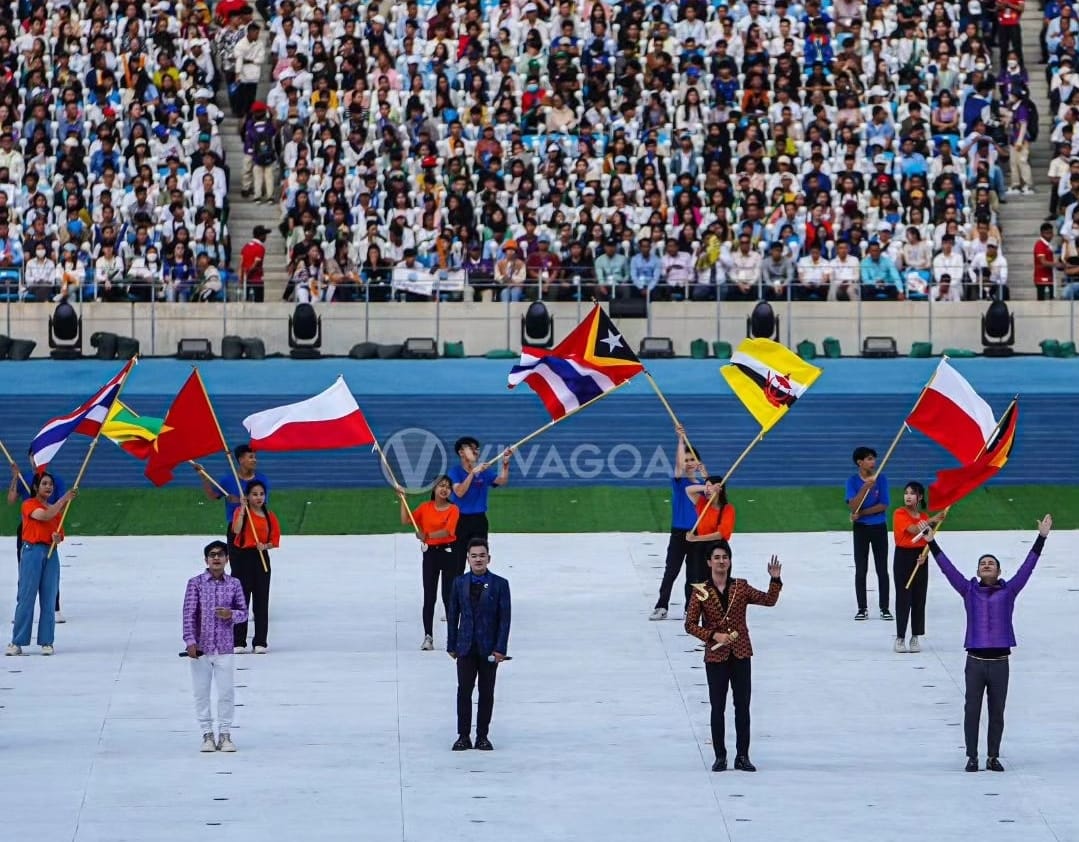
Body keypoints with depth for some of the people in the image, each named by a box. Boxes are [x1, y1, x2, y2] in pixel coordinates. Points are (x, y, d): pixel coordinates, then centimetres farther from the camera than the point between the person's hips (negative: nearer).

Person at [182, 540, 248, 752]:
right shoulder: (196, 583, -3)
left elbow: (244, 613, 8)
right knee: (201, 693, 5)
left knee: (226, 692, 2)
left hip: (224, 648, 1)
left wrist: (232, 614, -15)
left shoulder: (234, 584, 3)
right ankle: (207, 735, 15)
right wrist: (190, 641, -14)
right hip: (200, 647, -1)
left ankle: (224, 735, 13)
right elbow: (189, 613, -6)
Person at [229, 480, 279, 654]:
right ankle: (238, 643, 1)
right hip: (242, 557, -3)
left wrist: (265, 546, -13)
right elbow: (236, 530, -19)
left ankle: (260, 642, 8)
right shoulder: (241, 511, -1)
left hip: (261, 558, 3)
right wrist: (243, 509, -21)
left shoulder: (270, 516, 8)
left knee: (261, 601, 3)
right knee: (241, 600, -2)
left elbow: (275, 540, 7)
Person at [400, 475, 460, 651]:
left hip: (448, 552, -2)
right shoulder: (425, 507, 5)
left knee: (448, 596, 2)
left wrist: (428, 535, -33)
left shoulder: (453, 509, -5)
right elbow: (406, 521, 3)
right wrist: (403, 500, -3)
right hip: (430, 553, 2)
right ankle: (428, 637, 5)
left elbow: (447, 531, -19)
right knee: (429, 597, 1)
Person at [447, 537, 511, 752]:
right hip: (466, 647, 1)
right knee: (464, 691, 0)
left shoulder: (500, 584, -3)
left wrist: (500, 649, -10)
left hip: (489, 649, -1)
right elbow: (453, 615, 7)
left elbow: (504, 618, -4)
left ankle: (482, 736, 13)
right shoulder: (459, 583, 4)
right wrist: (452, 645, 4)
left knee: (487, 693, 5)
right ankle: (463, 736, 6)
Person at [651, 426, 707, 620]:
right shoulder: (678, 481, -2)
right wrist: (681, 439, -27)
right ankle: (661, 607, -5)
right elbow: (679, 463, -18)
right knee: (671, 571, -6)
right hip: (679, 533, -3)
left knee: (693, 574, 8)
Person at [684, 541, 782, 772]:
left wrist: (775, 579, -10)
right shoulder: (701, 591, -5)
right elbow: (690, 624, -4)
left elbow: (769, 600, 3)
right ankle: (720, 756, 13)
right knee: (718, 708, 4)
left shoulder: (741, 587, 2)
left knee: (743, 706, 4)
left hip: (741, 654, 2)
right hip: (716, 657, -2)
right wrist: (714, 635, -15)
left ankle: (742, 756, 12)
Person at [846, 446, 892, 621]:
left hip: (879, 528, 0)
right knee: (860, 569, 2)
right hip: (861, 528, 0)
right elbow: (853, 507, -17)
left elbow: (883, 506, -8)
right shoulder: (853, 481, -5)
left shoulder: (881, 479, -4)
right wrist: (866, 487, -27)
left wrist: (861, 513, -14)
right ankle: (862, 608, 10)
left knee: (882, 569, 2)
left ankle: (884, 608, 6)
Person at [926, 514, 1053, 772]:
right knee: (972, 710, 3)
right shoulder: (969, 591, 4)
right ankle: (972, 757, 11)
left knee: (997, 712, 7)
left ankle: (993, 757, 17)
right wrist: (932, 543, -5)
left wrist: (1041, 538, -6)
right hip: (975, 661, 0)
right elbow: (948, 568, 1)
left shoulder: (1008, 591, 3)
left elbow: (1027, 566, 0)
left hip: (1000, 662, 0)